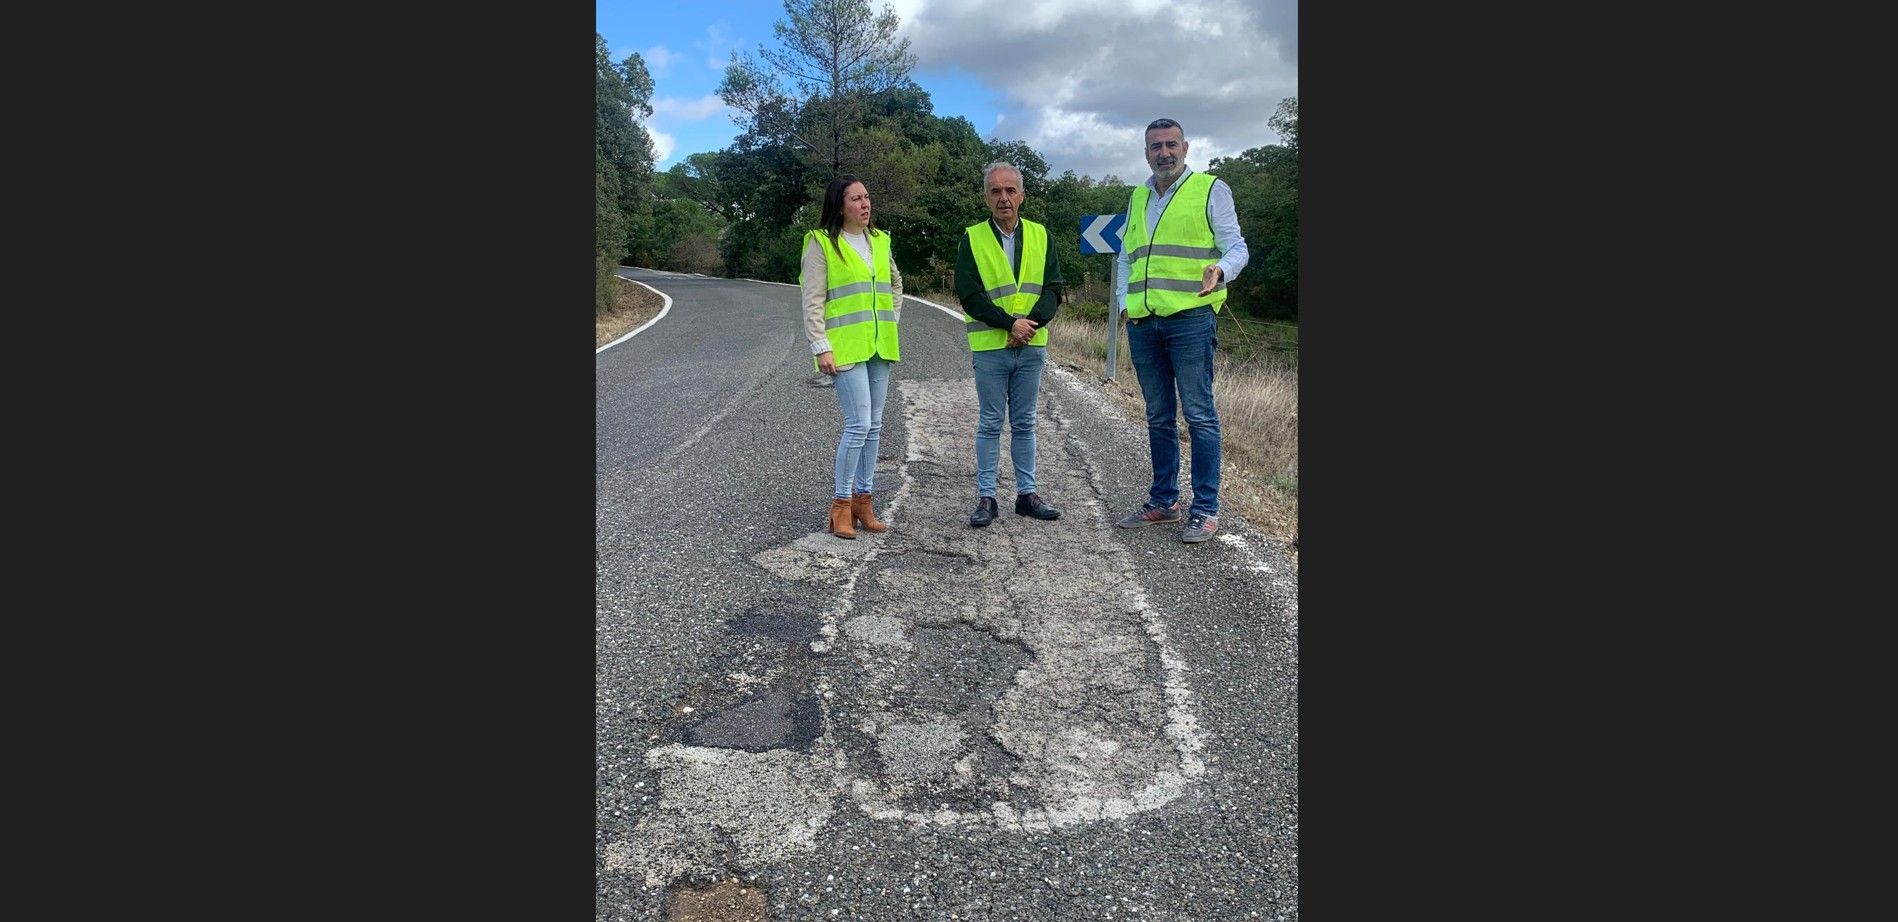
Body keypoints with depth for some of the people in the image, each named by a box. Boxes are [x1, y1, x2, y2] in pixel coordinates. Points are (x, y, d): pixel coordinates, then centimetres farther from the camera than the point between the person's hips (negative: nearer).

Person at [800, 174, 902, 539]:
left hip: (880, 347, 7)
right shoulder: (822, 242, -5)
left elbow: (896, 283, 28)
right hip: (846, 348, -6)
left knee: (873, 426, 8)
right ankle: (841, 504, 2)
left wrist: (893, 321, 16)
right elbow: (812, 301, -9)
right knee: (858, 425, -12)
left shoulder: (880, 241, 12)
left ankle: (863, 500, 18)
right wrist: (821, 347, -14)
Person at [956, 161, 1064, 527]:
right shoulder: (972, 238, -2)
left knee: (1024, 423, 11)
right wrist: (1010, 322, -18)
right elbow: (968, 294, -9)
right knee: (990, 424, 4)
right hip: (990, 347, -3)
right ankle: (986, 497, 11)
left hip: (1031, 346, 3)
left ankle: (1026, 493, 19)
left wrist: (1031, 324, -14)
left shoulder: (1040, 235, 7)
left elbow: (1053, 288, 3)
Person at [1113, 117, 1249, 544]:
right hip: (1143, 323, 6)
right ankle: (1163, 501, 21)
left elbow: (1236, 247, -1)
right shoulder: (1137, 198, 18)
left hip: (1190, 319, -5)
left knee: (1199, 415, -5)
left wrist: (1219, 271, -23)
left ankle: (1205, 509, 3)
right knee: (1159, 417, 11)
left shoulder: (1210, 189, 3)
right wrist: (1123, 302, 12)